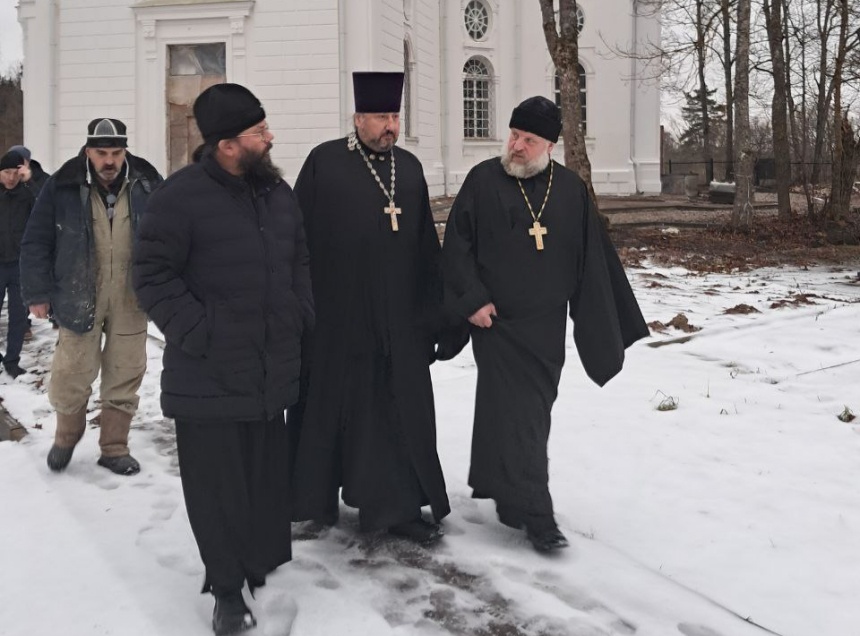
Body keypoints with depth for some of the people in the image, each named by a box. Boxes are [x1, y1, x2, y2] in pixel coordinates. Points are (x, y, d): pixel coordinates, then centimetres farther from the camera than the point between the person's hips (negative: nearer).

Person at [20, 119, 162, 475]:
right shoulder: (62, 186, -5)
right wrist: (37, 293, -3)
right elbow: (36, 243, 0)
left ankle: (114, 448, 23)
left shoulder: (148, 185, -1)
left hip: (130, 299, 1)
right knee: (71, 373, 2)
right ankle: (66, 438, 30)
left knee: (124, 376, 7)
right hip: (79, 296, -1)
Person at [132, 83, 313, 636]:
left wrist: (303, 315, 9)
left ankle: (266, 570, 32)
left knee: (270, 479, 14)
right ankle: (227, 588, 19)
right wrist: (196, 331, -16)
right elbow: (153, 273, -10)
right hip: (210, 376, -6)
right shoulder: (183, 195, -11)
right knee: (219, 486, 3)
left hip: (273, 368, 6)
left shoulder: (278, 191, 10)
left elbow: (299, 259, 22)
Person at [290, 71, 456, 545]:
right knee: (331, 406, 9)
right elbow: (299, 237, -4)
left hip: (399, 320, 4)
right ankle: (318, 498, 26)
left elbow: (427, 246, 13)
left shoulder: (409, 167, 11)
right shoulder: (324, 162, -3)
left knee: (402, 411, 6)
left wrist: (432, 308, 11)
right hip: (336, 317, -4)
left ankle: (399, 506, 16)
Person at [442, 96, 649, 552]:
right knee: (517, 417, -6)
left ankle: (496, 485, 33)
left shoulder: (571, 189, 5)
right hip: (497, 323, -4)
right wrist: (473, 299, -13)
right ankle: (535, 514, -2)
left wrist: (607, 325, 6)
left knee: (533, 413, 14)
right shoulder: (483, 181, -4)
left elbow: (594, 259, 7)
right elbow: (456, 245, -4)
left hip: (546, 327, 4)